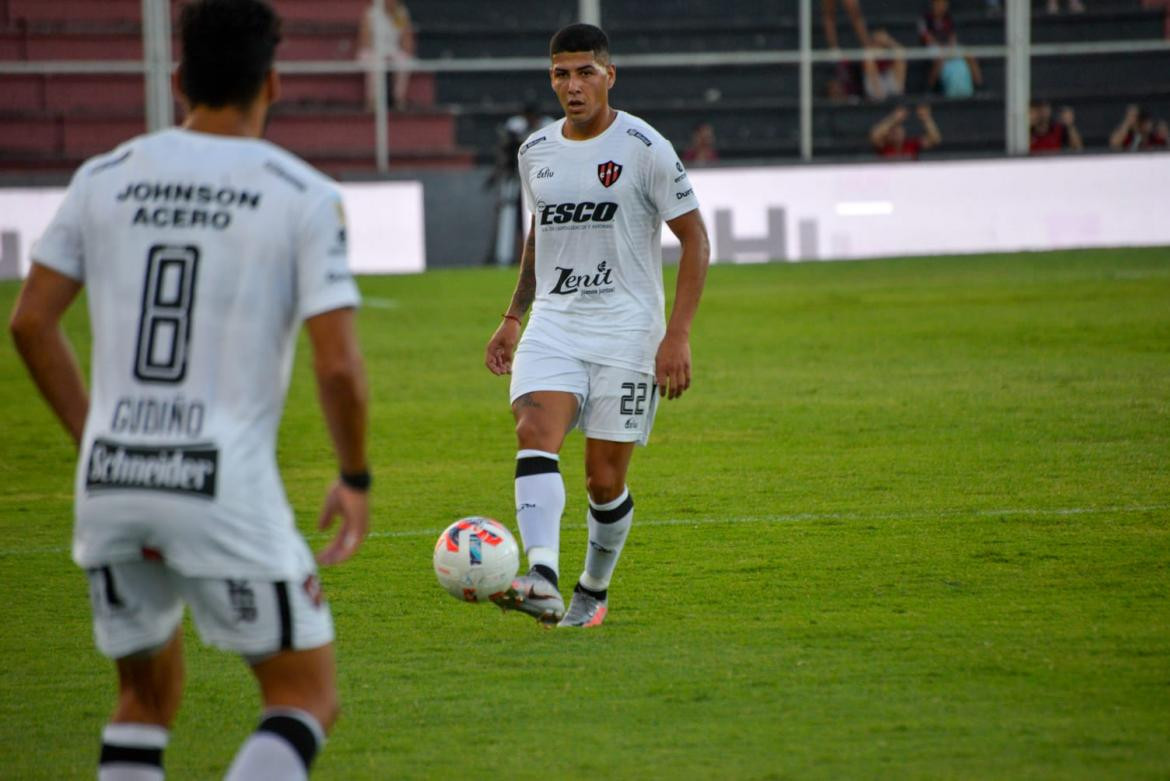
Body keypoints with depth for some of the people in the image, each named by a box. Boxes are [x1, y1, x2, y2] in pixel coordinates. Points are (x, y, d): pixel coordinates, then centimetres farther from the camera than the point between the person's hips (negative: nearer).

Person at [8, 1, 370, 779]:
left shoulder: (105, 178, 7)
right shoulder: (304, 196, -4)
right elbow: (338, 366, -10)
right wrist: (355, 479, 7)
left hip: (110, 481, 4)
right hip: (228, 484, -4)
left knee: (149, 694, 23)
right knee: (307, 699, 8)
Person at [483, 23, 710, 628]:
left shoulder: (644, 148, -7)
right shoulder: (535, 152, 9)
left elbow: (694, 240, -5)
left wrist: (678, 335, -12)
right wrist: (512, 318, 21)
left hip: (626, 330, -3)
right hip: (553, 326, 4)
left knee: (605, 480, 0)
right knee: (535, 434, -23)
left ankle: (594, 591, 25)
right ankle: (542, 581, -38)